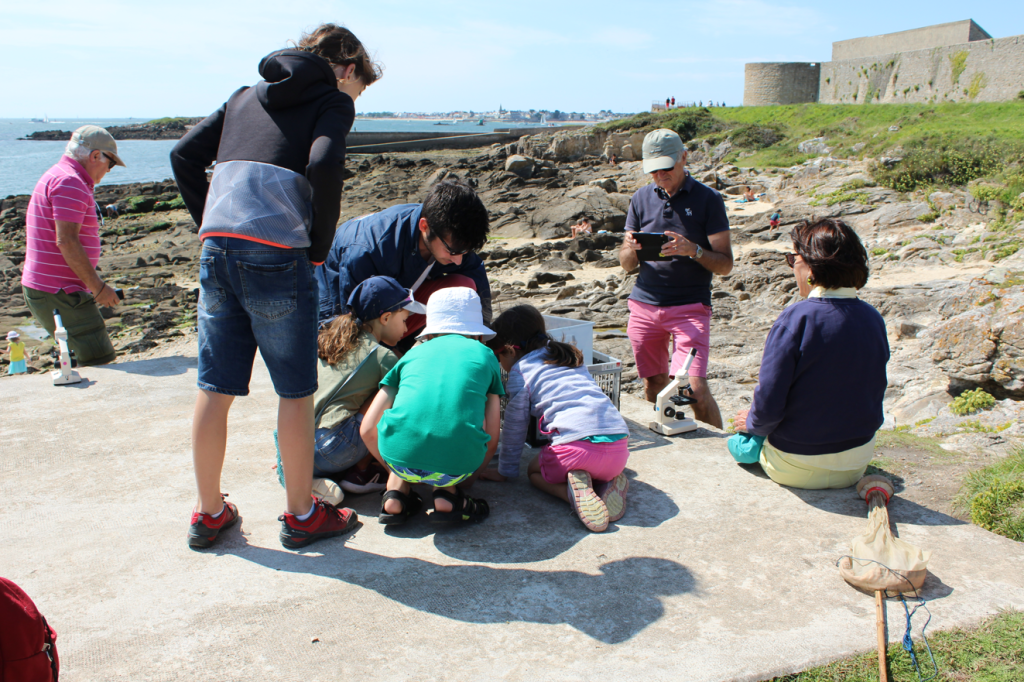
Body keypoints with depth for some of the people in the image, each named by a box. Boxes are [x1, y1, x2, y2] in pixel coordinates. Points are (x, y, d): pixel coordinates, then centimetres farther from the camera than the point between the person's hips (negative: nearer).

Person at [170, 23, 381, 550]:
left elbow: (184, 155, 17)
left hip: (217, 247, 6)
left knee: (214, 389, 12)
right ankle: (301, 515, 18)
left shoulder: (247, 95, 25)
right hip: (276, 253, -6)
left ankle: (208, 513, 25)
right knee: (296, 392, 6)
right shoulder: (334, 99, 7)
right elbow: (324, 165, -13)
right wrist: (320, 246, -3)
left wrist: (210, 226, 18)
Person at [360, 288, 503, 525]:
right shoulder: (484, 355, 20)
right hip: (456, 466, -1)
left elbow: (368, 429, 19)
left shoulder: (414, 353, 22)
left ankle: (396, 495, 16)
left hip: (401, 458, 2)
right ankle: (446, 494, 10)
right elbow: (491, 439, 16)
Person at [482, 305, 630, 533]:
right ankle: (608, 482, 4)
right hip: (620, 446, 6)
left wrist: (506, 471, 26)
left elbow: (515, 427, 13)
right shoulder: (571, 357, 27)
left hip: (578, 444, -6)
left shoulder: (520, 371, 7)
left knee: (535, 471, 24)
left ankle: (574, 492, -7)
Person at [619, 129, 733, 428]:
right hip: (644, 305, 4)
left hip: (690, 306, -3)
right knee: (654, 385, 8)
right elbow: (627, 264, 10)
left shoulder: (708, 199, -1)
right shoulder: (641, 198, 9)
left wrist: (692, 250, -21)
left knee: (694, 387, -13)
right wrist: (631, 249, -13)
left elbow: (725, 264, -3)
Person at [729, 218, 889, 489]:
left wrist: (752, 423, -1)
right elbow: (874, 393, 5)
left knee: (740, 441, 22)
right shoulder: (873, 319, -6)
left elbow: (768, 403, -23)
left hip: (798, 470, -5)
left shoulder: (796, 318, -24)